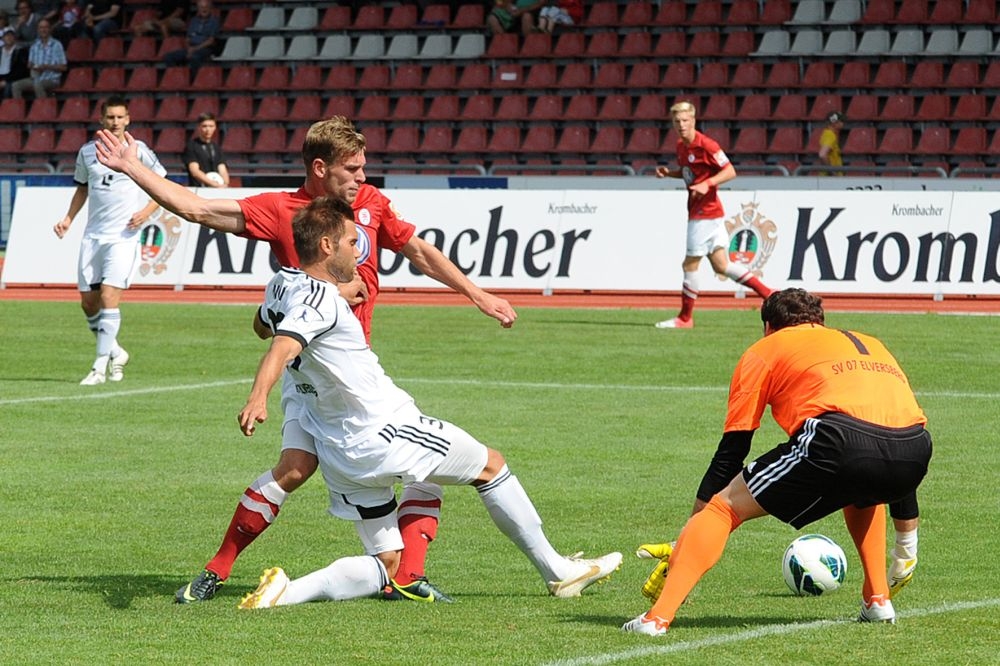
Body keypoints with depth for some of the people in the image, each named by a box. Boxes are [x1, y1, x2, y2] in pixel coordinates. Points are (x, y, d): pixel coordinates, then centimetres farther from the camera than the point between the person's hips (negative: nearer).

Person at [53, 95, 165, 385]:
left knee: (109, 295, -16)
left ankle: (101, 366, -13)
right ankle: (114, 352, 26)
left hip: (124, 236, -5)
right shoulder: (87, 152, 7)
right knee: (88, 301, 4)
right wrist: (68, 219, 9)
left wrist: (146, 211, -11)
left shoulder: (138, 150, -4)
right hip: (93, 236, 5)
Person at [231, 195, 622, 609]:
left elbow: (262, 327, 29)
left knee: (384, 566, 11)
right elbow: (281, 349, -36)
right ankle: (557, 572, 23)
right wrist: (258, 398, -54)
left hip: (339, 455, 9)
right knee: (491, 465, 14)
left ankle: (287, 591, -13)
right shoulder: (319, 300, -19)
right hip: (384, 434, -9)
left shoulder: (281, 285, 7)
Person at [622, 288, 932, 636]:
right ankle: (878, 599, 28)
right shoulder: (869, 344, 40)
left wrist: (695, 519, 30)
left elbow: (731, 451, 21)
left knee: (725, 506, 10)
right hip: (915, 449, 5)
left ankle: (659, 616, -5)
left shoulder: (766, 349, 25)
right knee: (864, 491, 41)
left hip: (841, 442, -5)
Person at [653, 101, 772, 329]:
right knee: (720, 266, 10)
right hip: (697, 210, 9)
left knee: (690, 264, -2)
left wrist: (707, 184, -28)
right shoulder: (681, 146, 11)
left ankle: (685, 317, 9)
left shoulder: (705, 145, -16)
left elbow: (730, 172, -15)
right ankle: (768, 294, 14)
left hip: (705, 212, -9)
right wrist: (669, 173, 7)